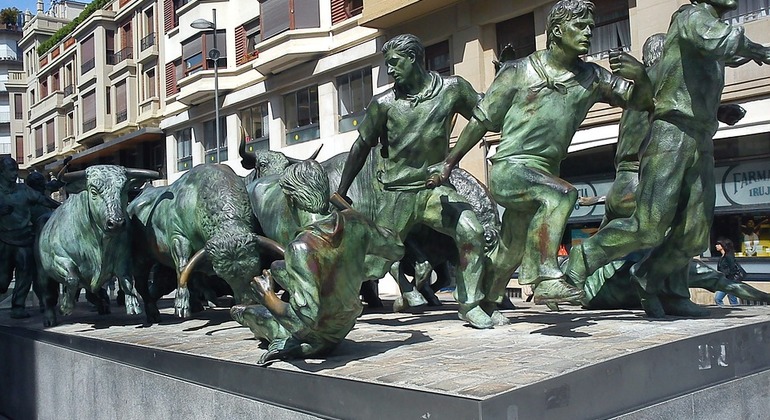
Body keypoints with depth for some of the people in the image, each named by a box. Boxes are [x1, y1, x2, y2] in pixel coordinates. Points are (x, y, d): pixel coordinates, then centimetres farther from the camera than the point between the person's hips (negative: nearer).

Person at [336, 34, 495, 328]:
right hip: (395, 194, 0)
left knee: (471, 231, -20)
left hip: (433, 187, 0)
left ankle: (470, 306, -7)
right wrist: (341, 193, 10)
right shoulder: (384, 103, -4)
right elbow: (362, 146, 7)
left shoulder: (451, 89, -3)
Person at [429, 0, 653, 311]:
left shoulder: (591, 78, 7)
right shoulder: (519, 72, -2)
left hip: (544, 173, 5)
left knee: (510, 255, 15)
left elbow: (642, 102, 8)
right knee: (560, 193, -32)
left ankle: (481, 305, 36)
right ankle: (546, 279, -31)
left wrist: (640, 75, -14)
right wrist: (449, 162, 5)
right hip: (508, 170, -5)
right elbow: (481, 120, 3)